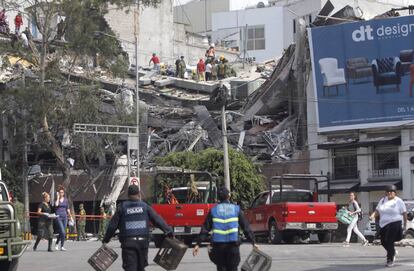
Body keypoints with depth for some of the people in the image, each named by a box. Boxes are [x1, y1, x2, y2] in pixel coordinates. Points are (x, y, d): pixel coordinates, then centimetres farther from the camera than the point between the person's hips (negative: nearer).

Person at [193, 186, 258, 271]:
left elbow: (205, 228, 1)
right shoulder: (236, 209, 2)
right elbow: (246, 227, 1)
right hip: (233, 245, -1)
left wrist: (198, 244, 2)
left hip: (218, 245, 1)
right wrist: (253, 242, 6)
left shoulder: (213, 210, 4)